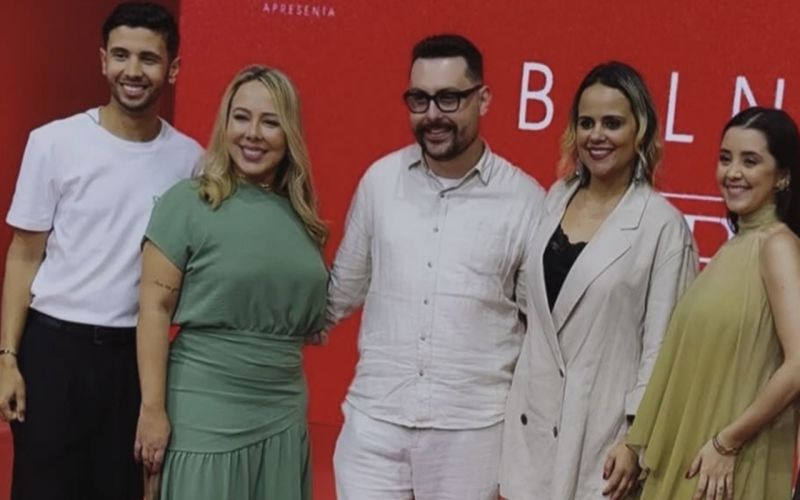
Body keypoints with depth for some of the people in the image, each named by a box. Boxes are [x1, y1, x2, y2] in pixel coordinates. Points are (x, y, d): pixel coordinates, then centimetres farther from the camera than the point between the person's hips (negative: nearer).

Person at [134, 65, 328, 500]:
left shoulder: (300, 216, 8)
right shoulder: (187, 203, -7)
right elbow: (154, 309, -10)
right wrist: (152, 408, -13)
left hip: (283, 417, 5)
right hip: (204, 415, -5)